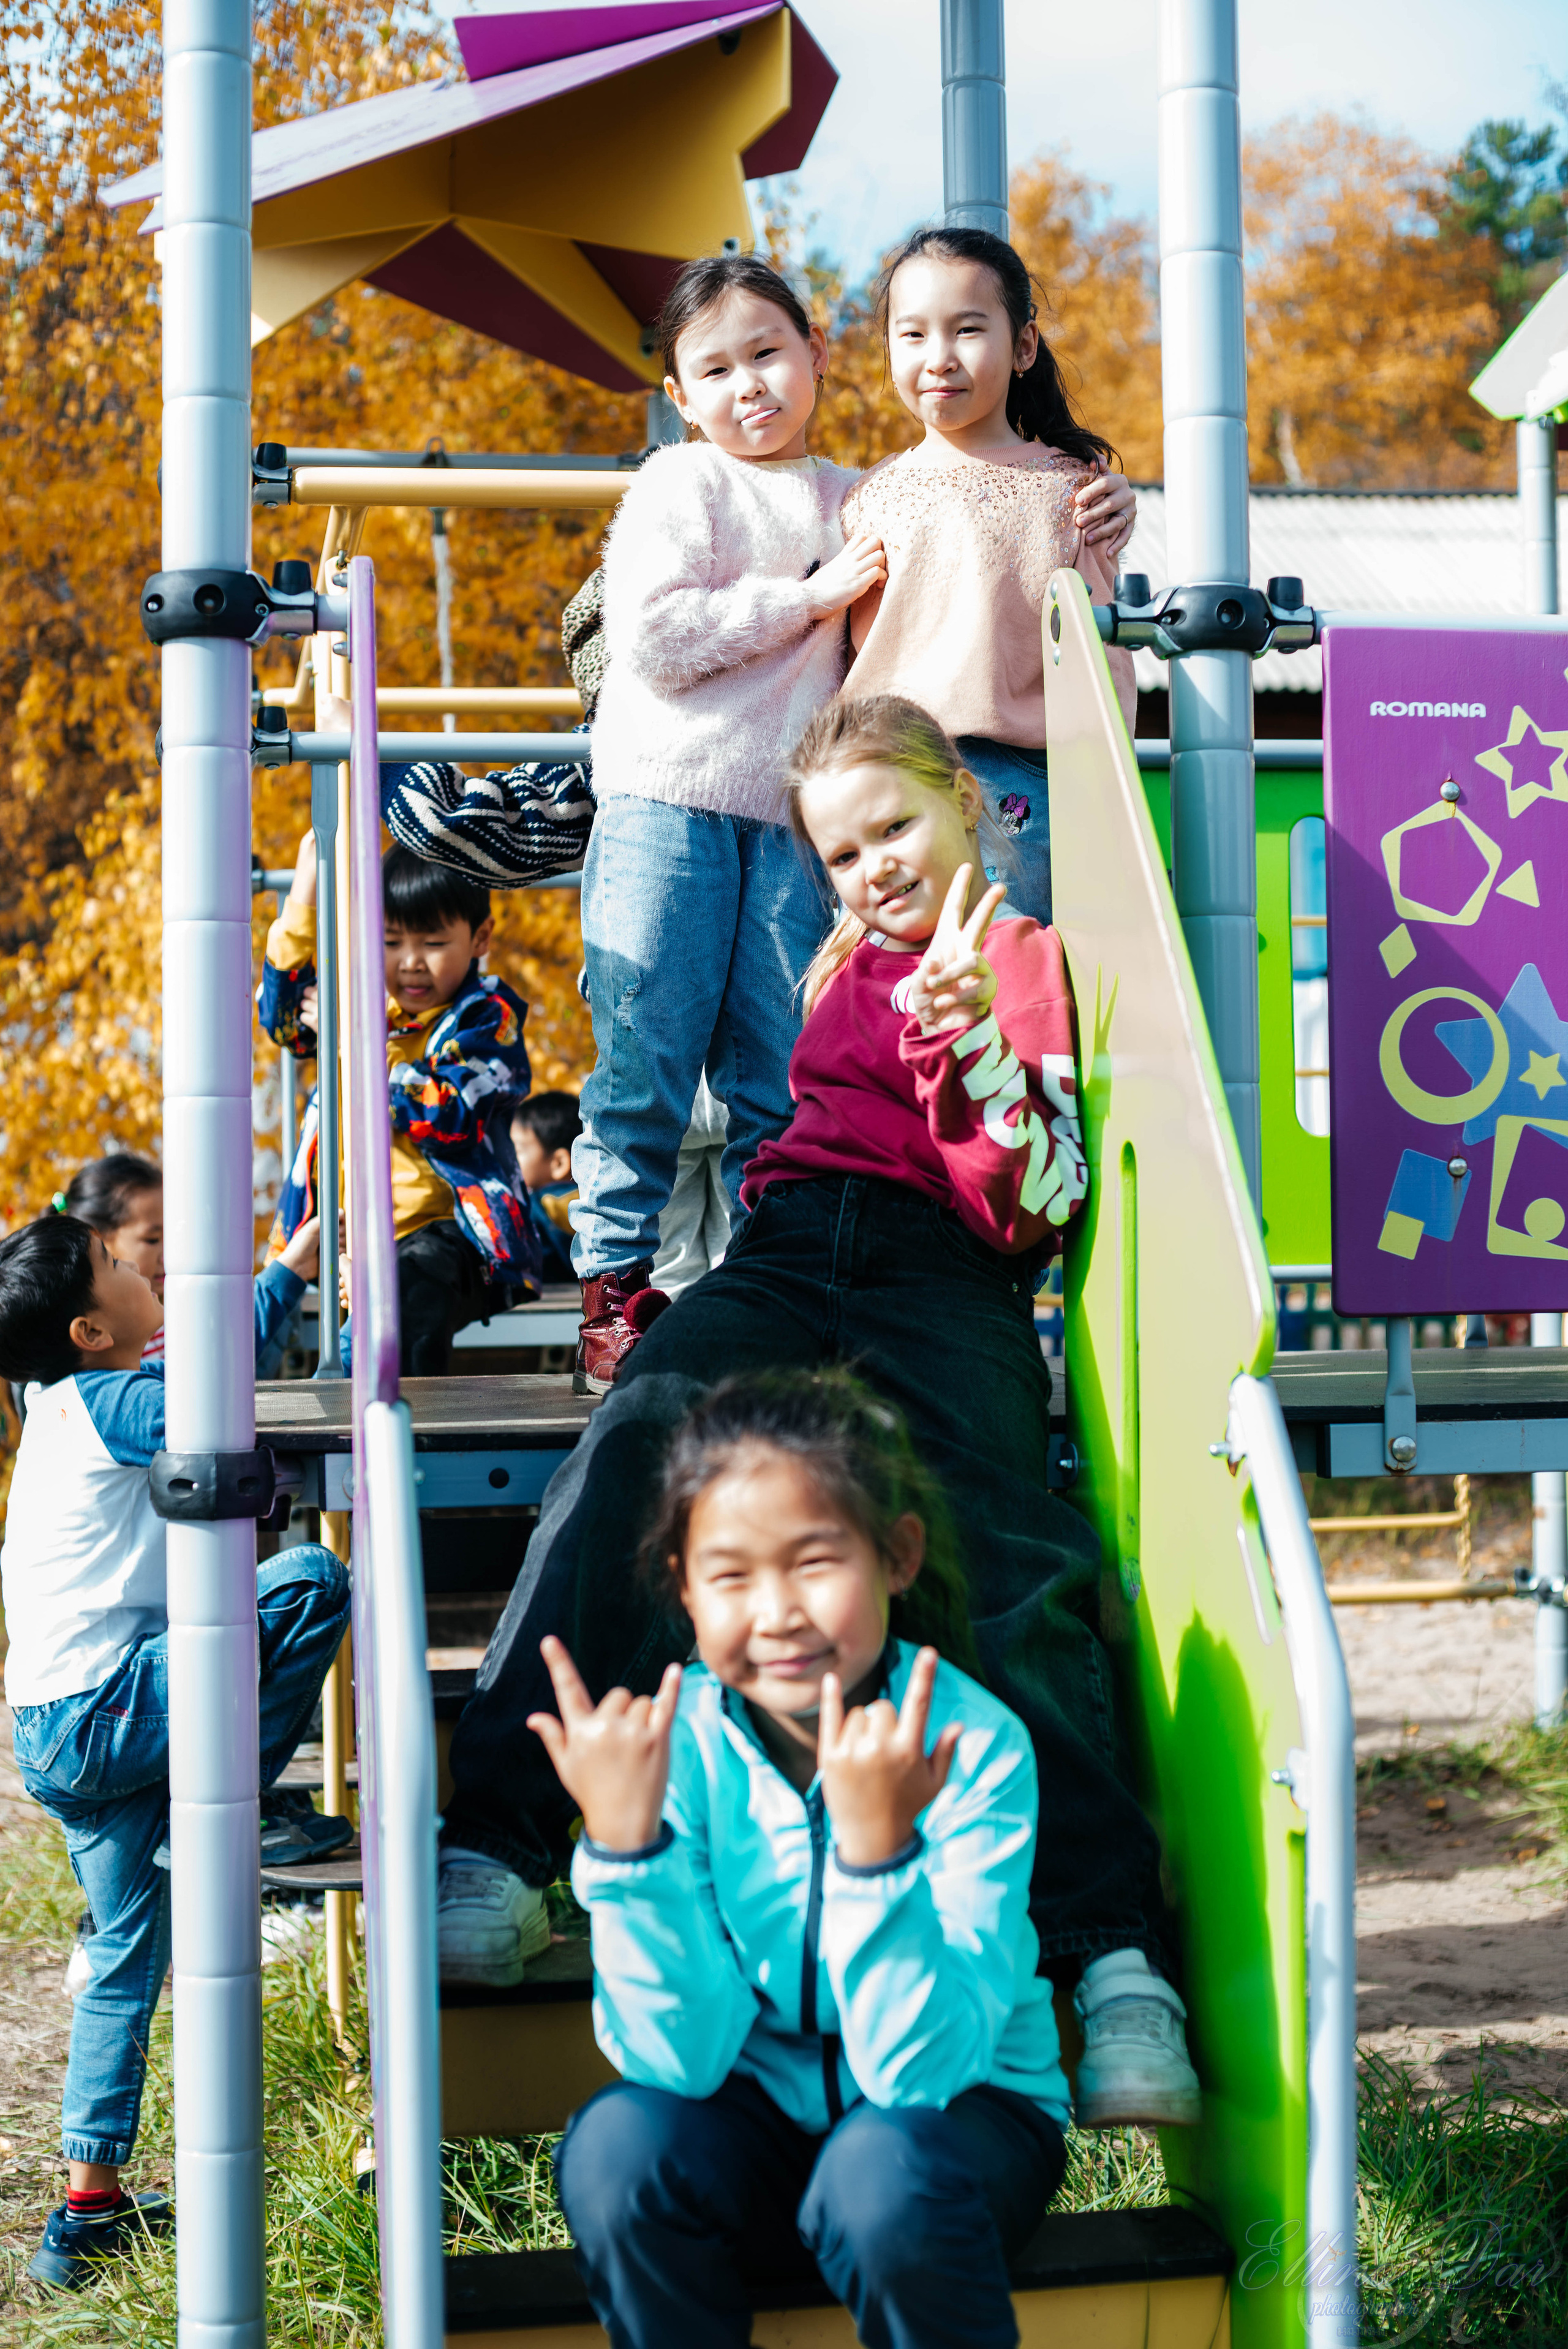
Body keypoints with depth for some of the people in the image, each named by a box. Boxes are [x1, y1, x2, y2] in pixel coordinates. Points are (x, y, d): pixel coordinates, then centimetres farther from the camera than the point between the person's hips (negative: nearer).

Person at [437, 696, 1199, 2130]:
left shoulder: (1032, 962, 16)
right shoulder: (845, 971, 33)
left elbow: (1040, 1207, 2)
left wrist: (971, 1042, -11)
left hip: (945, 1287, -3)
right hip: (783, 1260, 4)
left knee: (1013, 1565, -32)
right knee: (644, 1439, -31)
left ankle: (1117, 1955, -44)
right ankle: (494, 1853, -45)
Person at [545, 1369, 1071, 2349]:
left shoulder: (976, 1745, -21)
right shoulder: (677, 1744, -14)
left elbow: (915, 2067, -26)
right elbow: (680, 2059, -18)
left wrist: (877, 1846, -39)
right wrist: (625, 1837, -30)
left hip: (963, 2110, -2)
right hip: (757, 2113, 3)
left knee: (884, 2171, -34)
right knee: (621, 2144, -27)